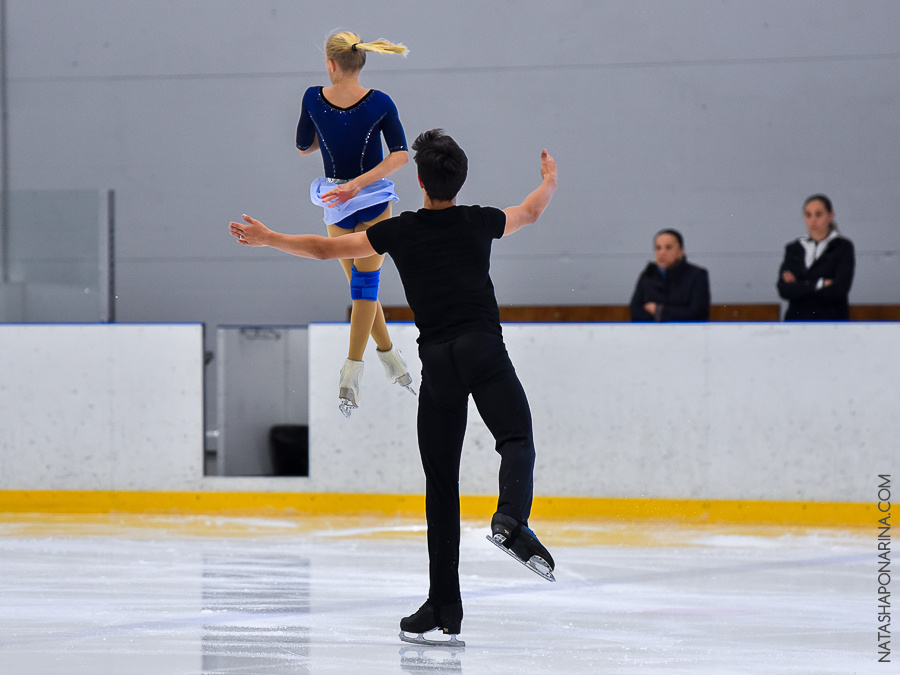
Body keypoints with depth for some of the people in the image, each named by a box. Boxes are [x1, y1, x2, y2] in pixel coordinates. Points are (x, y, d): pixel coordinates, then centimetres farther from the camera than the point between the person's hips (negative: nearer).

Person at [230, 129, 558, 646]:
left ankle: (445, 607, 0)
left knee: (441, 485, 2)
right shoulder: (479, 223, 8)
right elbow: (531, 213, 30)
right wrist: (550, 180, 52)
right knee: (517, 441, -1)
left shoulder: (400, 231, 5)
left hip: (438, 361, 1)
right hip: (485, 350, -1)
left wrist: (268, 238, 27)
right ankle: (512, 518, -37)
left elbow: (326, 249, 12)